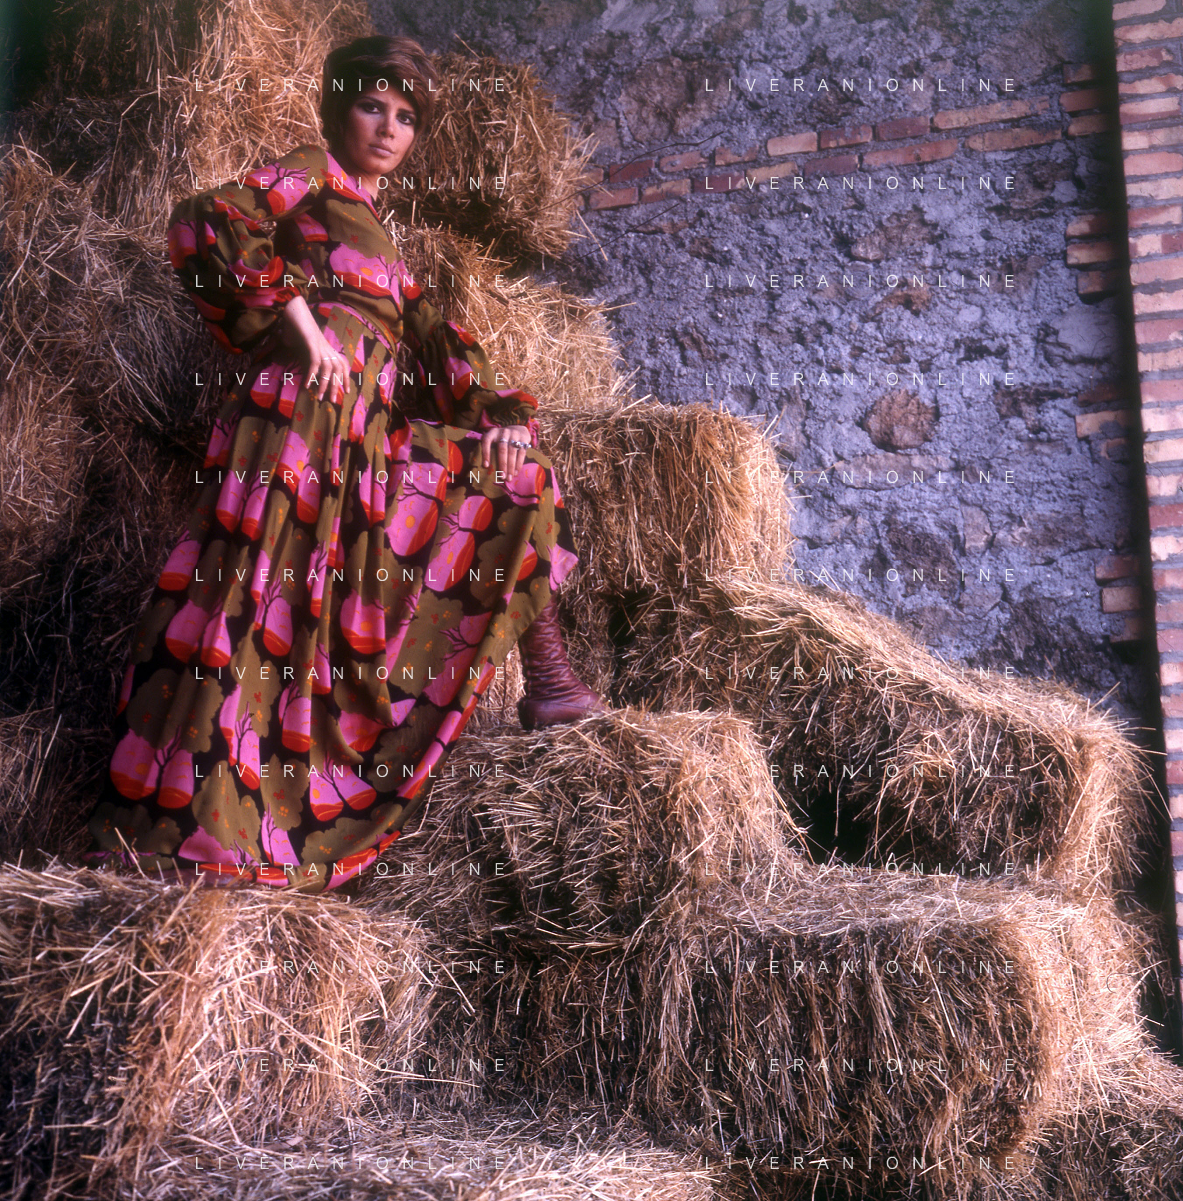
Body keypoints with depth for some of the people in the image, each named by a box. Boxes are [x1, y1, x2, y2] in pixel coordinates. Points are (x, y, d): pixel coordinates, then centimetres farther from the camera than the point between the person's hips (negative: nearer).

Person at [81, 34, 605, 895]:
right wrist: (297, 316, -14)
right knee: (266, 600, -16)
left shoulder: (376, 235, 31)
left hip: (371, 436, 8)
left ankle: (548, 684, 9)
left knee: (517, 477, 9)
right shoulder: (310, 178, 10)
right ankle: (169, 831, -14)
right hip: (303, 407, -8)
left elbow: (428, 332, 21)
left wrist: (495, 410, 6)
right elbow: (208, 221, -8)